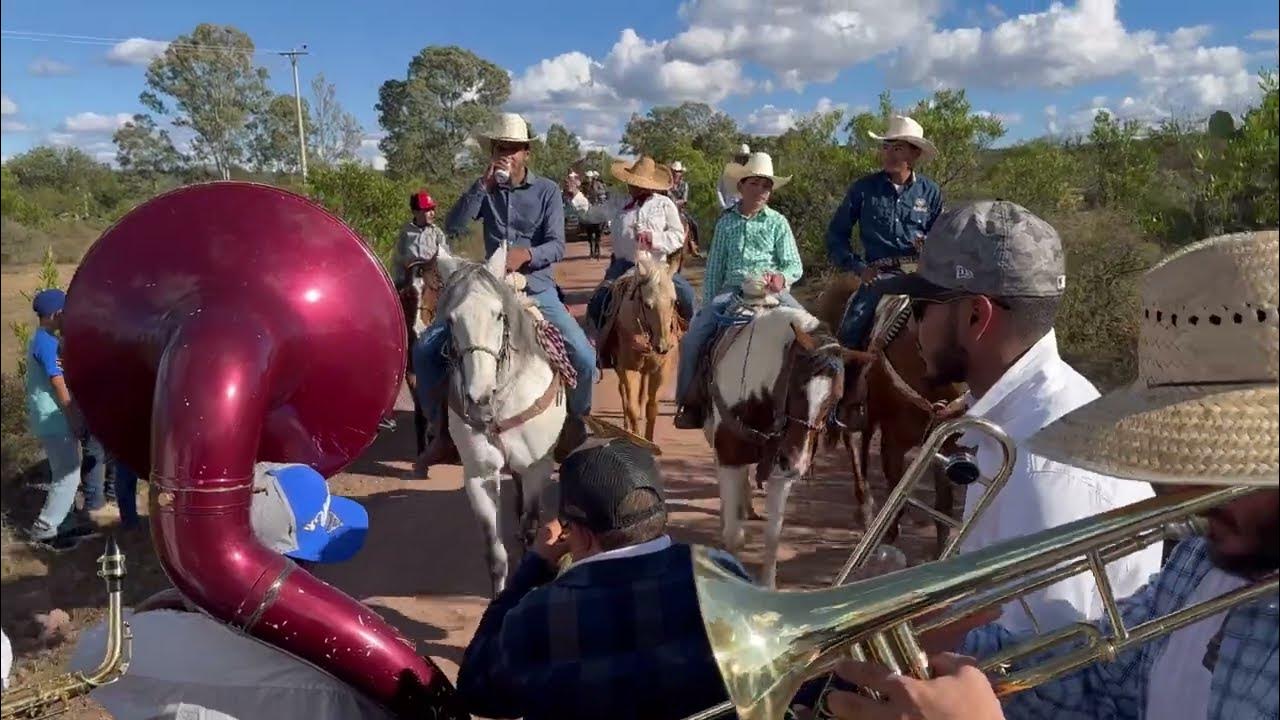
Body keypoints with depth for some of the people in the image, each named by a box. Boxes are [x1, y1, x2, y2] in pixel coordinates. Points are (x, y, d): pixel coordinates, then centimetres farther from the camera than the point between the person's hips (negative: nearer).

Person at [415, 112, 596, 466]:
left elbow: (557, 246, -9)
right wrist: (483, 185, -18)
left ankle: (574, 423, 10)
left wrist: (526, 254, -29)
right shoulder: (485, 190, 5)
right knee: (425, 350, -10)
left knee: (584, 357, -19)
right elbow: (454, 227, -10)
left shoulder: (547, 191, -1)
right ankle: (440, 428, 7)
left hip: (538, 292, -2)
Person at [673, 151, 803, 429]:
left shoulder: (777, 222, 7)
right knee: (693, 337, -16)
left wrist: (781, 277, -19)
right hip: (732, 290, 1)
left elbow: (795, 265, 3)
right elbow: (714, 269, 13)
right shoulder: (726, 222, 11)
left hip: (772, 291, -1)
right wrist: (708, 307, 7)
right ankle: (691, 402, -2)